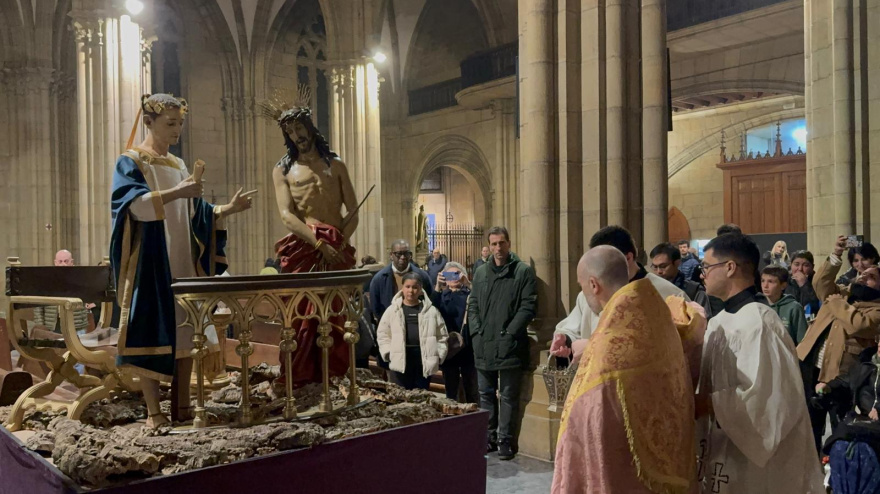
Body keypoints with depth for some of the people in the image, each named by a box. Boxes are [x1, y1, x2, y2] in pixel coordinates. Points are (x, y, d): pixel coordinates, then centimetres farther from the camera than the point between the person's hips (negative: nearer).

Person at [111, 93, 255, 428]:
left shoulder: (178, 165, 19)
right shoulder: (130, 162, -1)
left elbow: (195, 214, 16)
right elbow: (133, 204, -19)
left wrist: (228, 209, 2)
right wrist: (177, 192, -29)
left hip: (182, 262, 6)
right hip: (150, 262, -6)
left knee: (185, 329, 3)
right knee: (152, 331, -7)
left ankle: (181, 404, 10)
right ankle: (153, 411, -1)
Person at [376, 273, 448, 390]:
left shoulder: (431, 310, 3)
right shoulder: (392, 310, 4)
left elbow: (441, 335, 7)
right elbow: (383, 334, 7)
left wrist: (438, 355, 0)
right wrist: (388, 353, -2)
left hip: (423, 360, 0)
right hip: (400, 359, 0)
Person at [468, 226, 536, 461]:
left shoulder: (523, 271, -2)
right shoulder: (481, 274, 13)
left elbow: (529, 306, -7)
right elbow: (473, 306, 14)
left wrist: (509, 333, -13)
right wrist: (476, 331, 0)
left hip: (509, 346, -4)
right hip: (483, 346, 5)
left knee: (508, 396, 4)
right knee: (486, 395, 13)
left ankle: (505, 439, 15)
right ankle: (489, 436, 25)